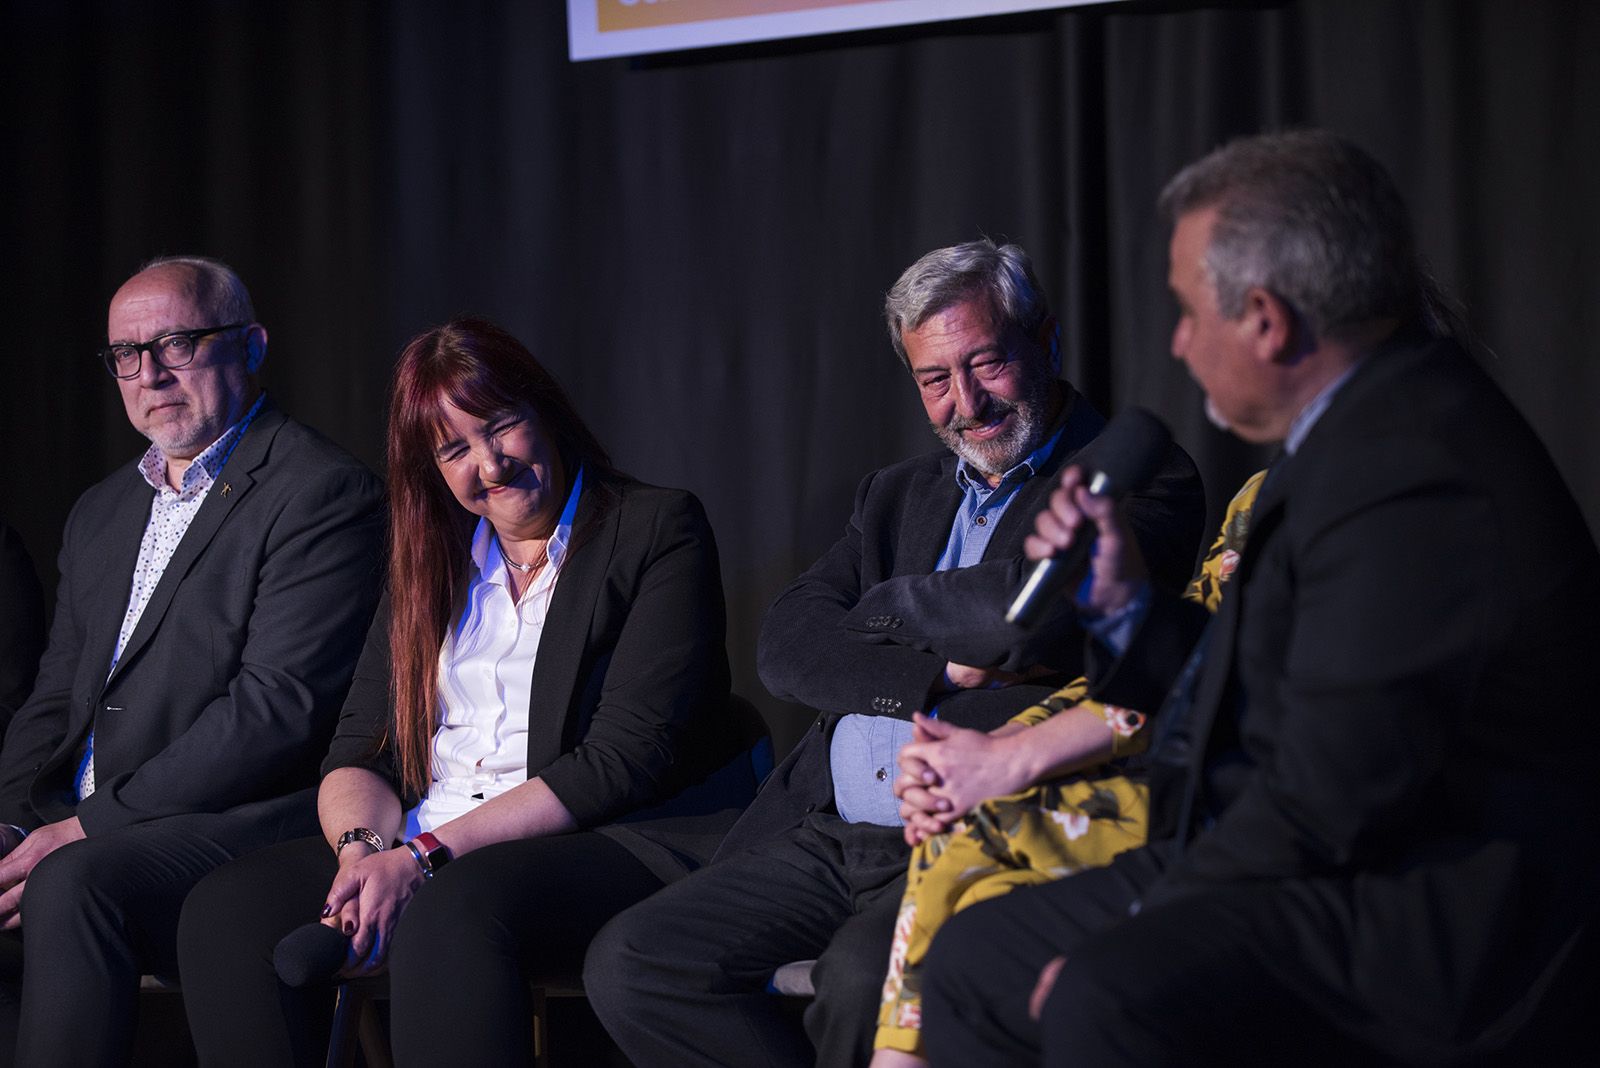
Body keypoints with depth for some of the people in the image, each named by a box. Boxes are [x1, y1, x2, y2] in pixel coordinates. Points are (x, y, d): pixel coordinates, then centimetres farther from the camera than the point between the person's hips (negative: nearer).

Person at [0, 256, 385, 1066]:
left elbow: (278, 705, -15)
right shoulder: (101, 513, 22)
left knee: (75, 885, -34)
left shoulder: (321, 491, -5)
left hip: (242, 824, -7)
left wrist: (91, 826, -18)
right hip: (85, 826, 7)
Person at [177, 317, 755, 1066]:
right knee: (226, 909, -19)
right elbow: (361, 750, 14)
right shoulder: (429, 567, 20)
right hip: (422, 853, 6)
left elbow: (624, 759, -9)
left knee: (451, 913, -38)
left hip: (622, 844, -6)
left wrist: (431, 854, -15)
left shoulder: (658, 531, 1)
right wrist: (362, 848, -11)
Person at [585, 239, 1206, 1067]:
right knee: (627, 966, -12)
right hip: (829, 837, 7)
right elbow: (786, 645, 8)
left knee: (861, 980, -36)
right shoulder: (899, 494, 23)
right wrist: (946, 674, -8)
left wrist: (885, 607, 2)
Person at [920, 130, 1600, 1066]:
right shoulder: (1367, 434, 12)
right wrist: (1124, 602, 11)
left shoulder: (1410, 473, -21)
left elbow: (1331, 800, -23)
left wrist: (1134, 931, -13)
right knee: (976, 959, 13)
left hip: (1417, 916, -11)